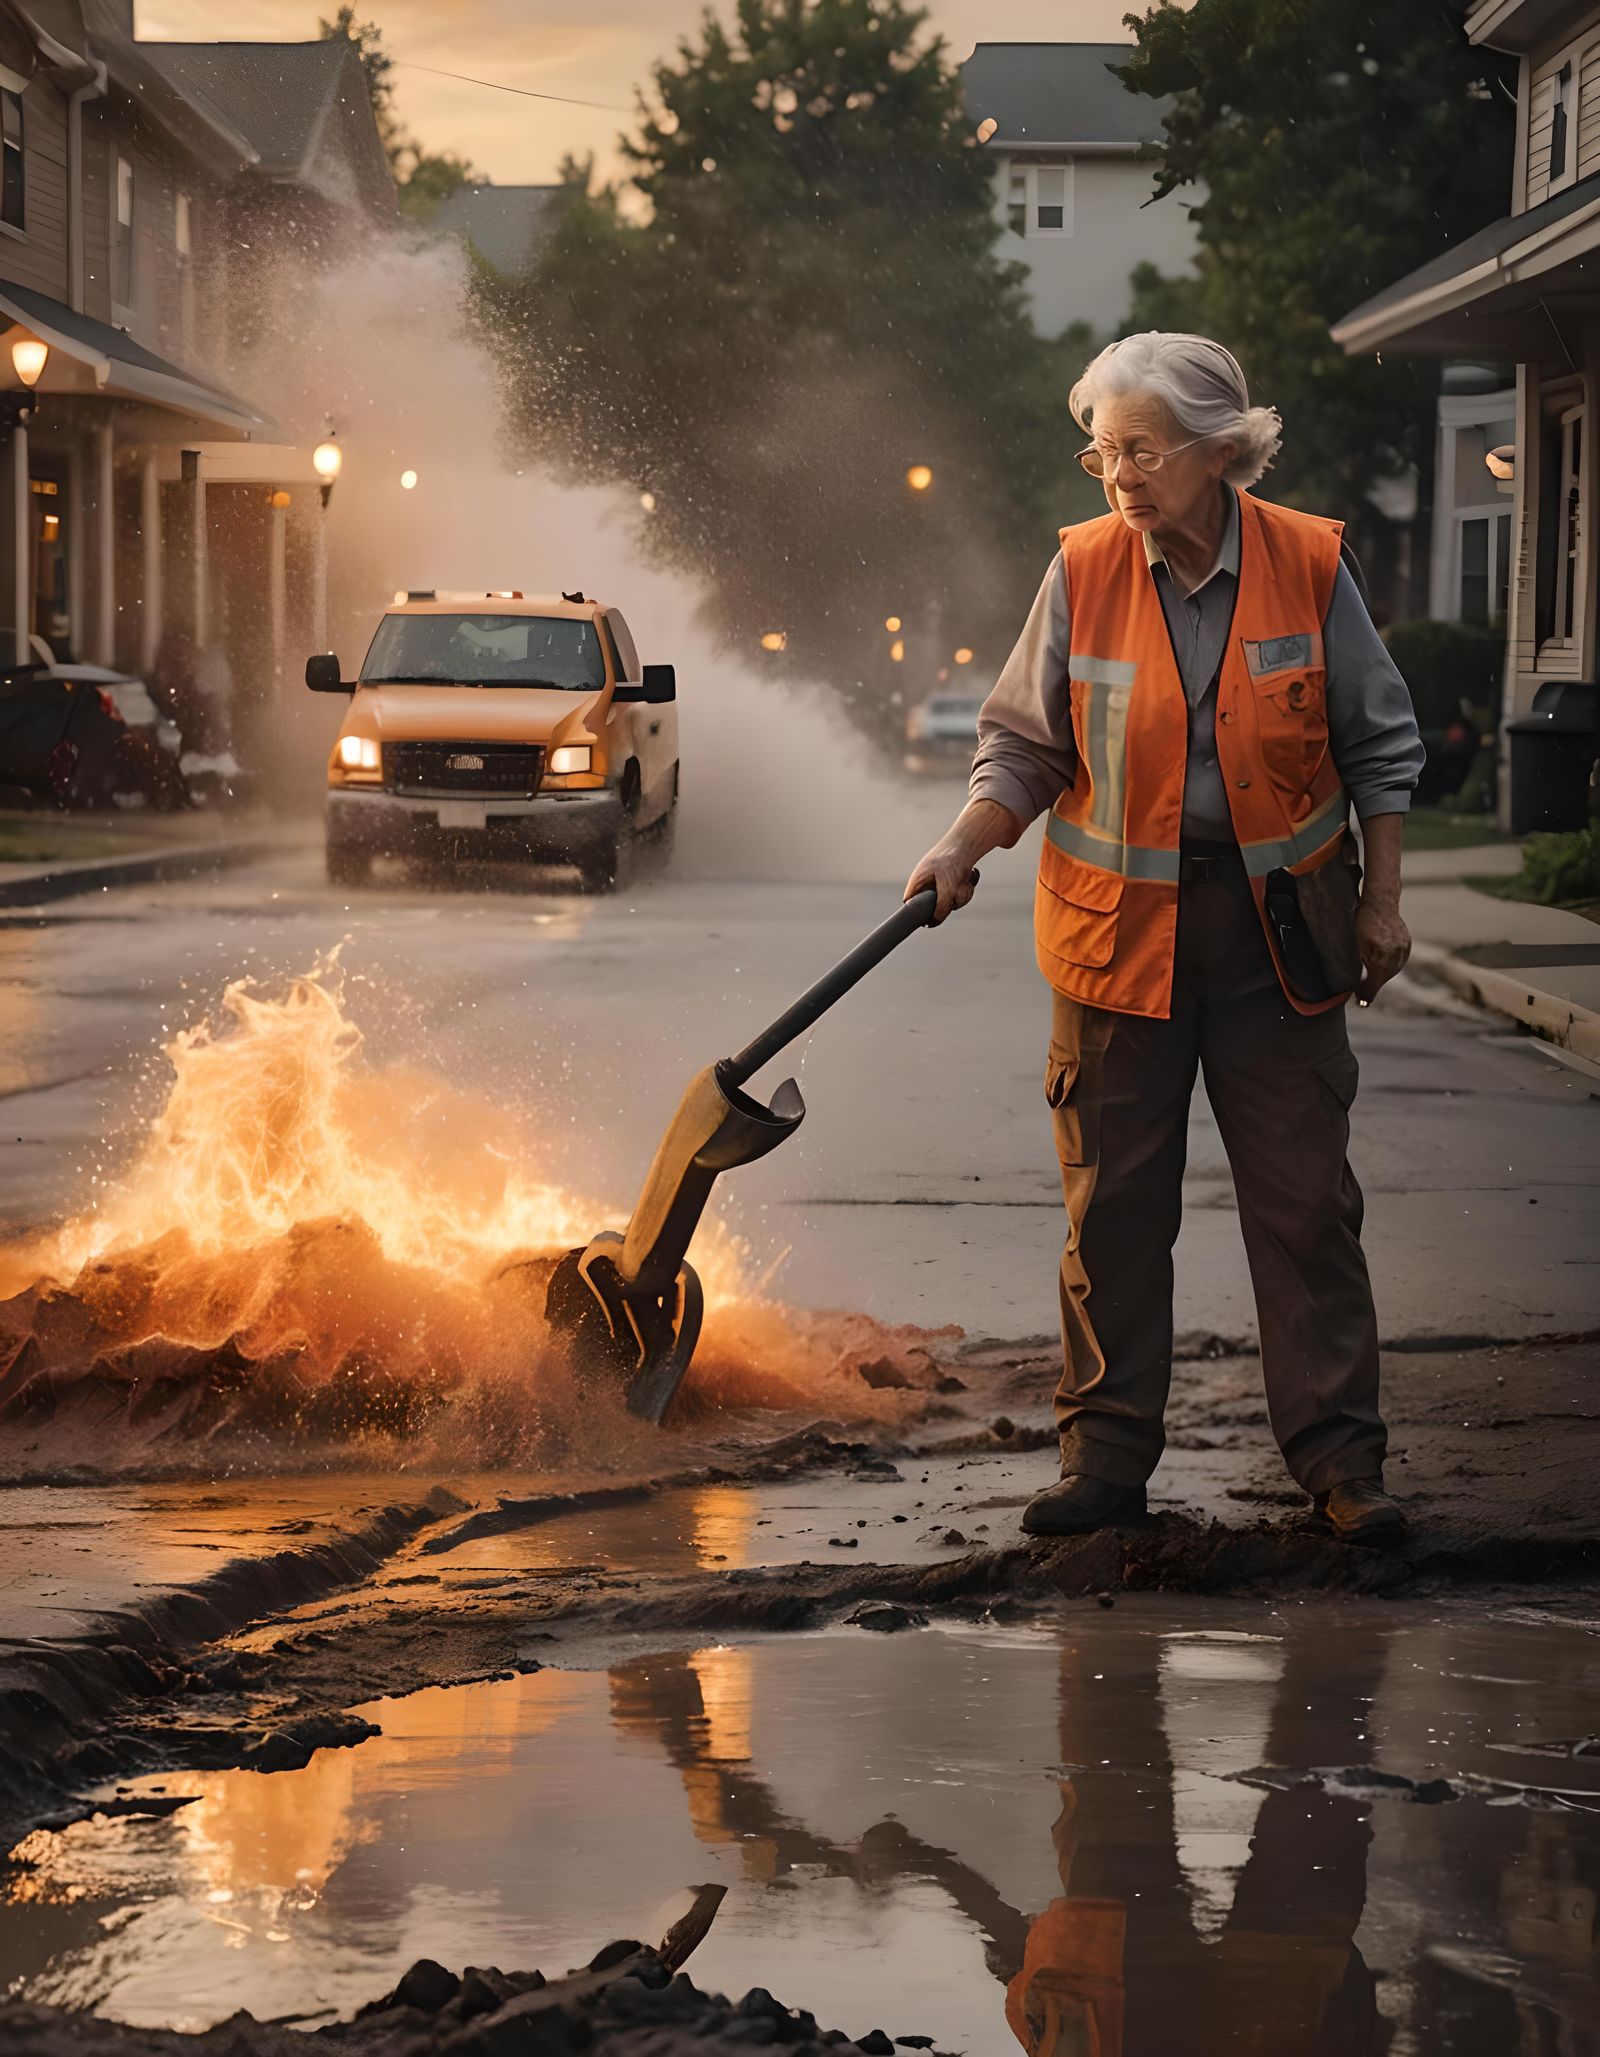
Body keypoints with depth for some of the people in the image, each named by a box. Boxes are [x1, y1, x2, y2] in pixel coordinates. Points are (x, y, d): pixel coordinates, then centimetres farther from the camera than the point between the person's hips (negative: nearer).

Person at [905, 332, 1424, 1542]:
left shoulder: (1308, 565, -4)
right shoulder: (1082, 572, -3)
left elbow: (1378, 744, 5)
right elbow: (1027, 745, 5)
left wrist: (1383, 900, 3)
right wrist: (966, 848, -10)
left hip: (1276, 927, 0)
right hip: (1117, 932, 1)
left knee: (1305, 1202, 2)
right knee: (1114, 1203, 4)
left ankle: (1339, 1457, 10)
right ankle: (1107, 1454, 13)